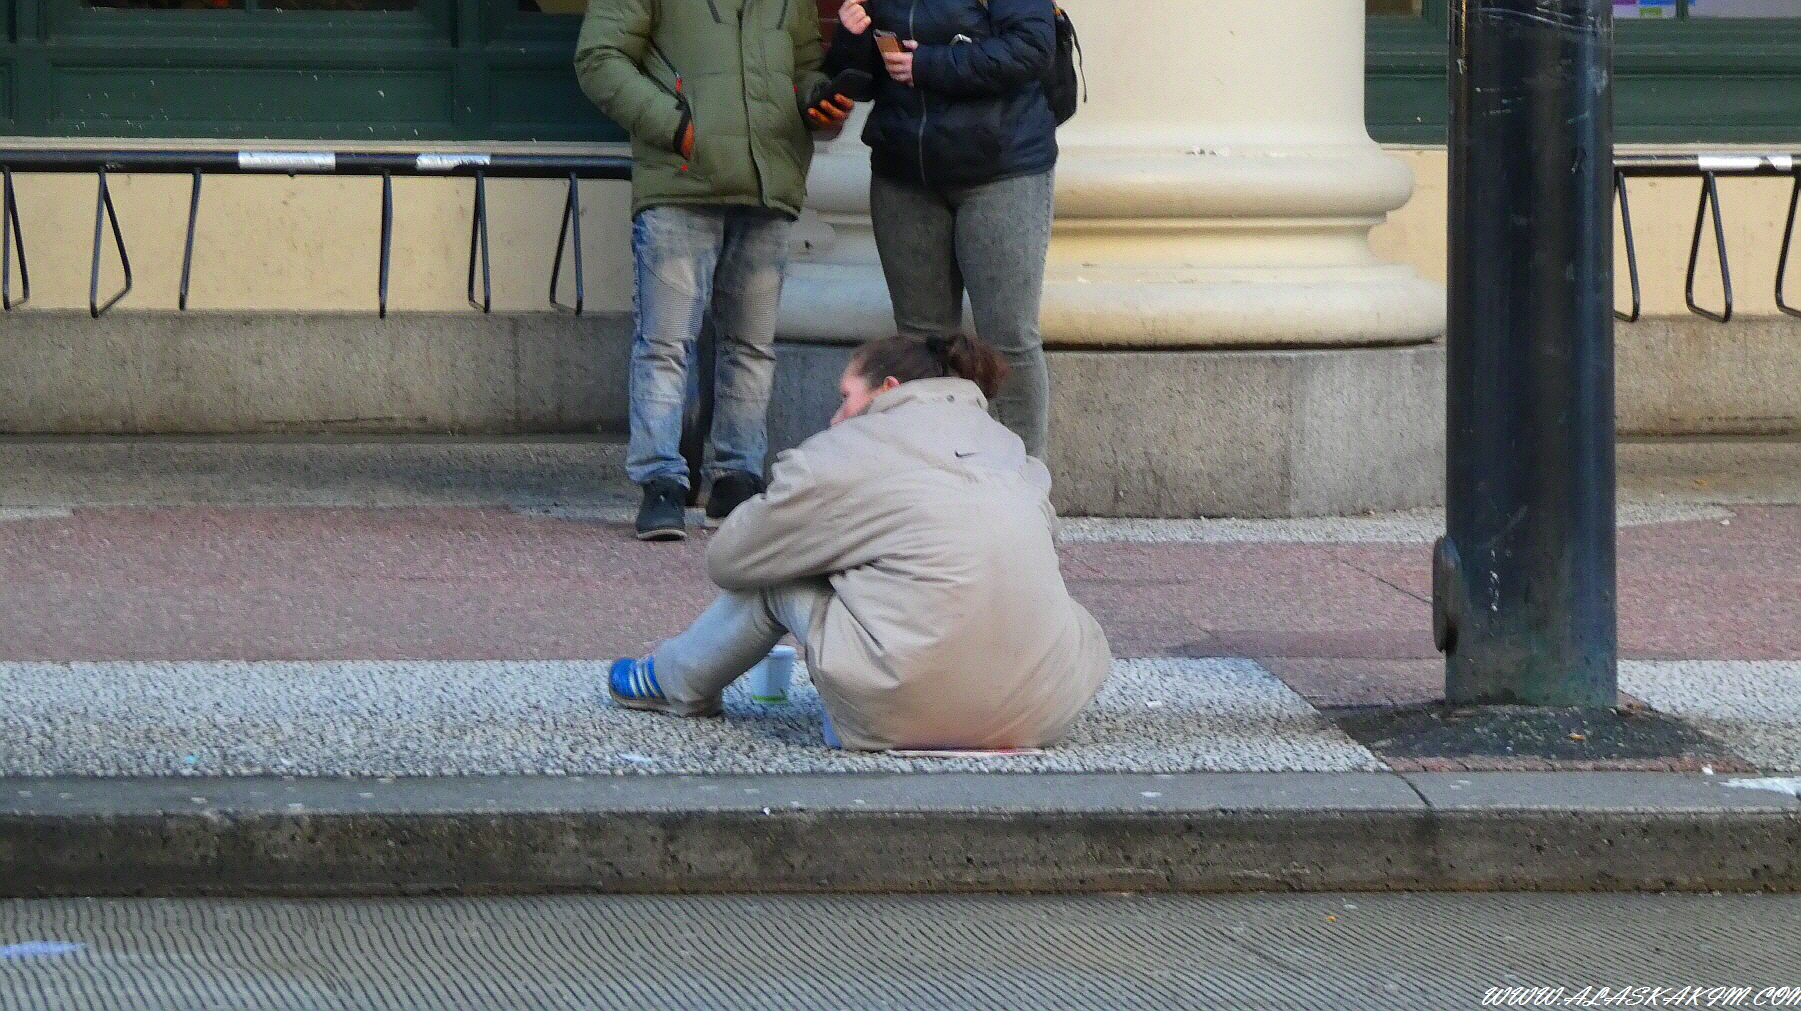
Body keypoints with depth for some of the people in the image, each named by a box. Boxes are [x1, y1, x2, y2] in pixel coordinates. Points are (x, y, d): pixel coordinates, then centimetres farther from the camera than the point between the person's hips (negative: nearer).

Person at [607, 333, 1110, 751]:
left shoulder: (844, 454, 1)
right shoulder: (1006, 446, 17)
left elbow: (727, 561, 11)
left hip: (916, 713, -5)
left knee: (775, 577, 18)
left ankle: (675, 682, 41)